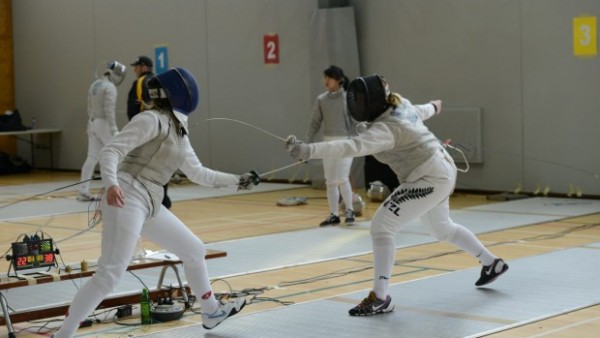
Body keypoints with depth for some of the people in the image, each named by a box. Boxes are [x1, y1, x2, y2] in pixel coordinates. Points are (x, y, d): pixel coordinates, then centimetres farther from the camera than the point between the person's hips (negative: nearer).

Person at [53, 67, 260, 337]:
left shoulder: (178, 131, 19)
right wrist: (110, 183, -37)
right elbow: (111, 150, -18)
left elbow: (198, 173, 30)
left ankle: (212, 312, 40)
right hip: (126, 199, -10)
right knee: (110, 275, -18)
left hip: (149, 204, 10)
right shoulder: (151, 120, -9)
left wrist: (237, 180, 29)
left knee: (195, 251, 21)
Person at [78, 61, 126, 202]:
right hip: (104, 124, -8)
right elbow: (109, 110, -22)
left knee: (92, 158, 5)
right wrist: (114, 130, -23)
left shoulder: (94, 84, 12)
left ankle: (83, 192, -1)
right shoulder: (110, 87, -14)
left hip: (93, 123, 8)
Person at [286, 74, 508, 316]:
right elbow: (421, 111, 23)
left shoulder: (385, 128, -26)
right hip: (439, 173, 10)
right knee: (442, 228, 31)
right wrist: (434, 107, 48)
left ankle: (380, 297, -17)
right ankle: (492, 264, 46)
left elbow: (352, 147, -44)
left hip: (430, 178, -10)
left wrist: (308, 150, -55)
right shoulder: (399, 104, 1)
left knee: (381, 227, -16)